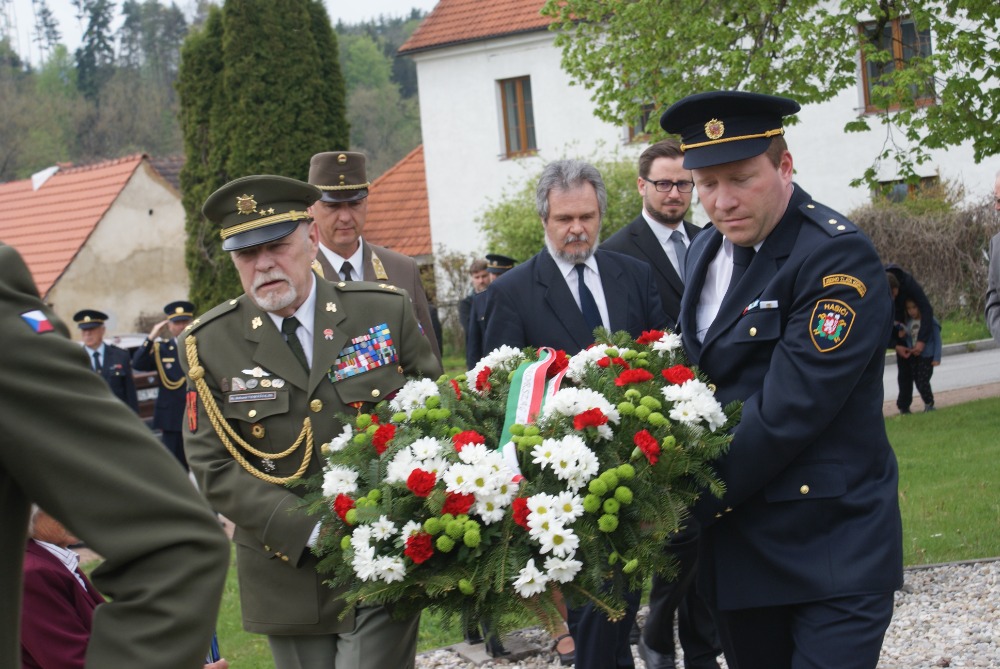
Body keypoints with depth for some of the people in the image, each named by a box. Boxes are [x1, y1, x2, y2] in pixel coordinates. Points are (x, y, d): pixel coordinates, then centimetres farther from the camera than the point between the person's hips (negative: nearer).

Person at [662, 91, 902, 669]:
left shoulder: (839, 256, -15)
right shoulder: (706, 253, 10)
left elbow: (787, 409, -21)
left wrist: (690, 499, -18)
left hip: (832, 555, -7)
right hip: (737, 551, 7)